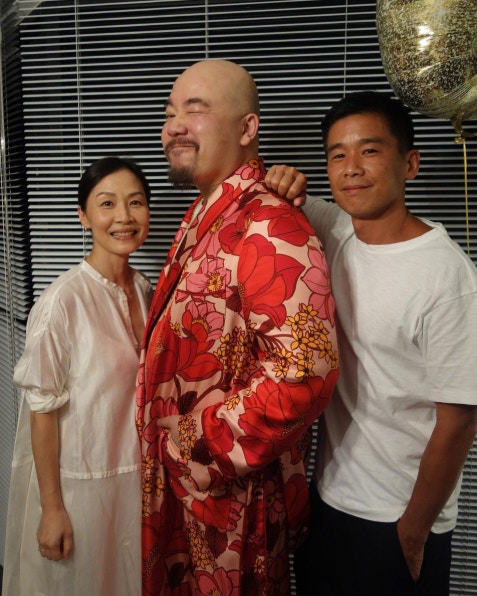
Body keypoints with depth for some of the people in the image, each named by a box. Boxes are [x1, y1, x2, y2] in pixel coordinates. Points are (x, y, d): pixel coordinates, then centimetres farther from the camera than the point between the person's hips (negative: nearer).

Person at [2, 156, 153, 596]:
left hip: (138, 475, 6)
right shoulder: (63, 301, -20)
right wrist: (51, 507, -11)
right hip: (79, 481, -5)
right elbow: (42, 408, -15)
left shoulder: (146, 291, -1)